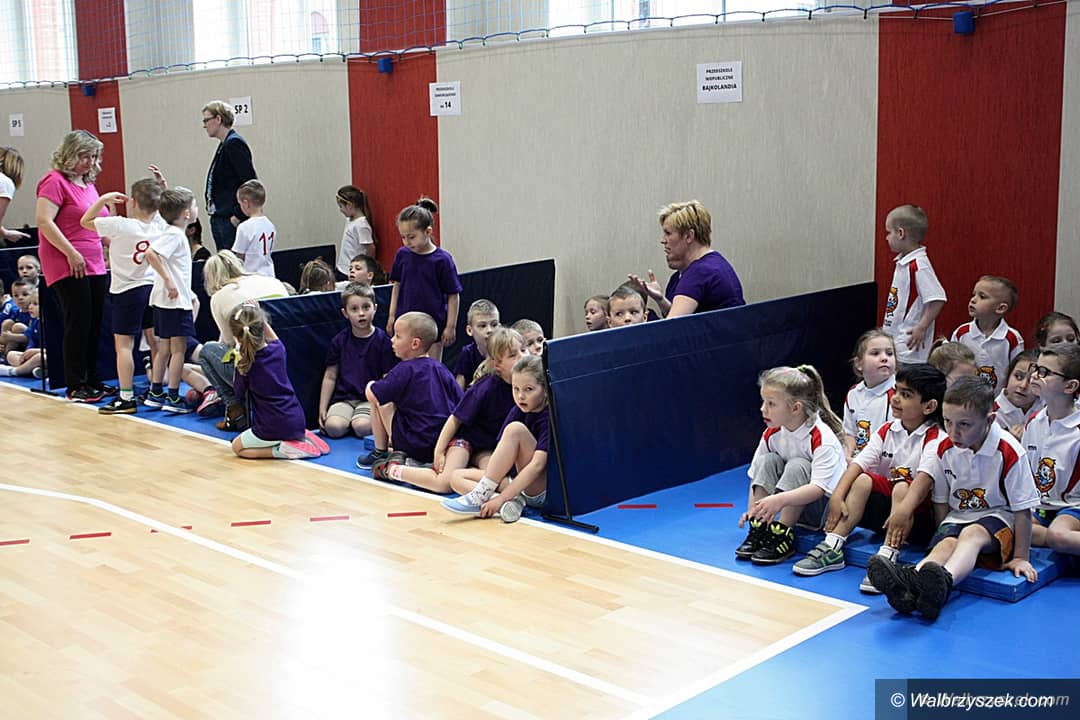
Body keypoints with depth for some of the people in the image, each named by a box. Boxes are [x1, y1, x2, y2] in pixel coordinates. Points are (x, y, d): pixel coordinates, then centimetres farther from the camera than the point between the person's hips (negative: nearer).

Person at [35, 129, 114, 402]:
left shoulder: (87, 183, 17)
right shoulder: (55, 181, -9)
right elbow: (44, 221, -18)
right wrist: (71, 253, -20)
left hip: (95, 265, 8)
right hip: (67, 266, -8)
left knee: (95, 323, 9)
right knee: (78, 323, -5)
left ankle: (92, 379, 19)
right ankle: (75, 386, 3)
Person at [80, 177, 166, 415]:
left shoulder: (121, 225, -17)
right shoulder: (160, 225, -2)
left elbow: (86, 221, -5)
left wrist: (104, 199, -1)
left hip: (127, 290, -6)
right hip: (152, 287, 6)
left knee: (123, 344, -3)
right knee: (154, 341, 14)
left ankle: (126, 398, -4)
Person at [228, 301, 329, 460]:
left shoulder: (245, 364, -14)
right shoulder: (278, 350, -3)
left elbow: (240, 392, 5)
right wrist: (262, 320, 22)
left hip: (273, 428, -6)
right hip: (297, 421, 6)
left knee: (237, 447, 18)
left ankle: (284, 450, -5)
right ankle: (302, 438, 9)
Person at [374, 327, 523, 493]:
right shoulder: (485, 388, -25)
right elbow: (456, 419, -15)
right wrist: (439, 452, -13)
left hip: (487, 447, 5)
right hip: (465, 437, -5)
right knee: (445, 483, -22)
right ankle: (391, 468, -2)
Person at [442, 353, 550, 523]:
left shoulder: (550, 416, -16)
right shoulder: (517, 412, 6)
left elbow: (537, 465, -25)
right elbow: (498, 452, -1)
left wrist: (501, 497, -30)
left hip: (543, 492, -8)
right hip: (518, 483, 8)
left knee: (516, 429, -25)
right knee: (457, 477, -2)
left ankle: (481, 496, -22)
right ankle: (511, 501, -24)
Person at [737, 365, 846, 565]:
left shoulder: (822, 438, -25)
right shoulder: (772, 434, -6)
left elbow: (819, 487, -34)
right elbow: (757, 474, -1)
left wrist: (780, 500, -47)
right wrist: (752, 511, -15)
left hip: (826, 507, -6)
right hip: (791, 505, 6)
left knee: (797, 466, -31)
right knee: (766, 461, -16)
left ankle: (783, 536, -26)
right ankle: (758, 529, -17)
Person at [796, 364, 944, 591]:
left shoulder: (934, 438, -13)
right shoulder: (887, 431, 6)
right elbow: (859, 462, -5)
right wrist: (837, 496, -18)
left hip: (921, 515, -6)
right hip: (888, 498, 6)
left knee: (902, 488, -32)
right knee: (864, 480, -17)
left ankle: (886, 558, -41)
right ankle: (832, 547, -21)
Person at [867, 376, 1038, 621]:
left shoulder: (1009, 453, -15)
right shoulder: (943, 448, -2)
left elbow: (1022, 510, -10)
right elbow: (941, 501, 7)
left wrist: (1020, 557, -8)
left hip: (997, 516, -4)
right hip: (957, 516, 4)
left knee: (972, 534, -36)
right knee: (945, 543, -28)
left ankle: (942, 582, -66)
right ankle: (911, 579, -61)